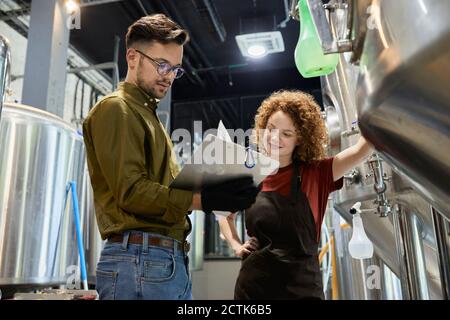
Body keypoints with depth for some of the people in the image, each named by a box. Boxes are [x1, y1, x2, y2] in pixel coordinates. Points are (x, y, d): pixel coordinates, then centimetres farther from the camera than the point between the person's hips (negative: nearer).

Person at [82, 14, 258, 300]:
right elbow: (130, 191, -16)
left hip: (171, 259, 9)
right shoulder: (116, 108, -5)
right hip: (140, 258, -9)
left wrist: (215, 187, 3)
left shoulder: (148, 114, 23)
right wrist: (202, 199, -21)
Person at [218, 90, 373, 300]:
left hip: (302, 284, -1)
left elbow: (361, 150, -15)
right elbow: (225, 215, 17)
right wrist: (236, 245, 3)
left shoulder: (314, 174, -3)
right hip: (253, 283, 2)